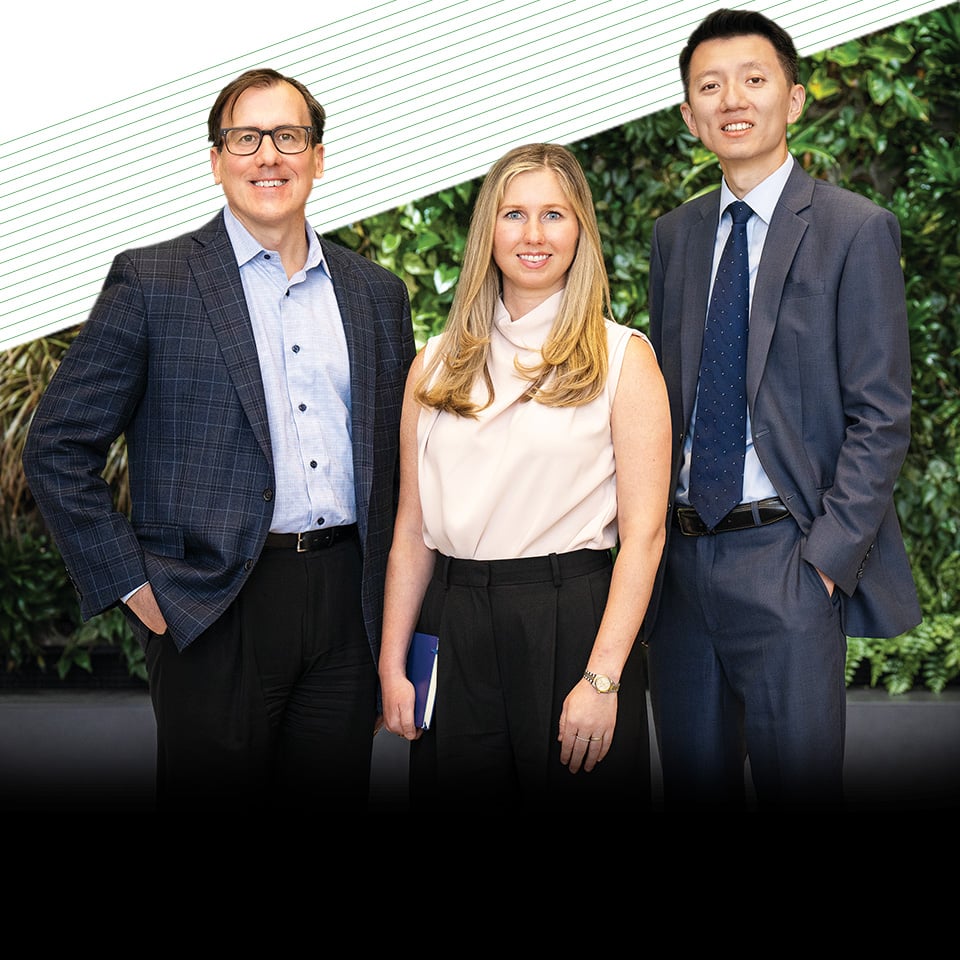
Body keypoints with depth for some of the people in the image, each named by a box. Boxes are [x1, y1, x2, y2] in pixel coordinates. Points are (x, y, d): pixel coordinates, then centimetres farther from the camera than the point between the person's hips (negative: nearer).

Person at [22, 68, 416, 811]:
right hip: (215, 611, -4)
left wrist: (393, 608, 10)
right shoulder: (152, 283, -2)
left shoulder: (377, 293, 12)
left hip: (348, 608, 4)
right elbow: (57, 449, -3)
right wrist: (132, 585, -7)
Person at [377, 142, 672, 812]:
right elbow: (413, 531, 10)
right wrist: (393, 665, 3)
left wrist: (602, 677, -13)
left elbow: (642, 531, -6)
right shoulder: (437, 365, 10)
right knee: (457, 798, 8)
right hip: (456, 627, 3)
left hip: (573, 623, -3)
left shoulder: (623, 359, 0)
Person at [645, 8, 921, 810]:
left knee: (797, 787, 1)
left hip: (785, 563, -5)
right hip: (680, 562, 5)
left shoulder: (856, 231, -4)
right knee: (692, 783, 13)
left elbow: (881, 416, -8)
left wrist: (825, 556, -14)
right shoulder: (675, 235, 13)